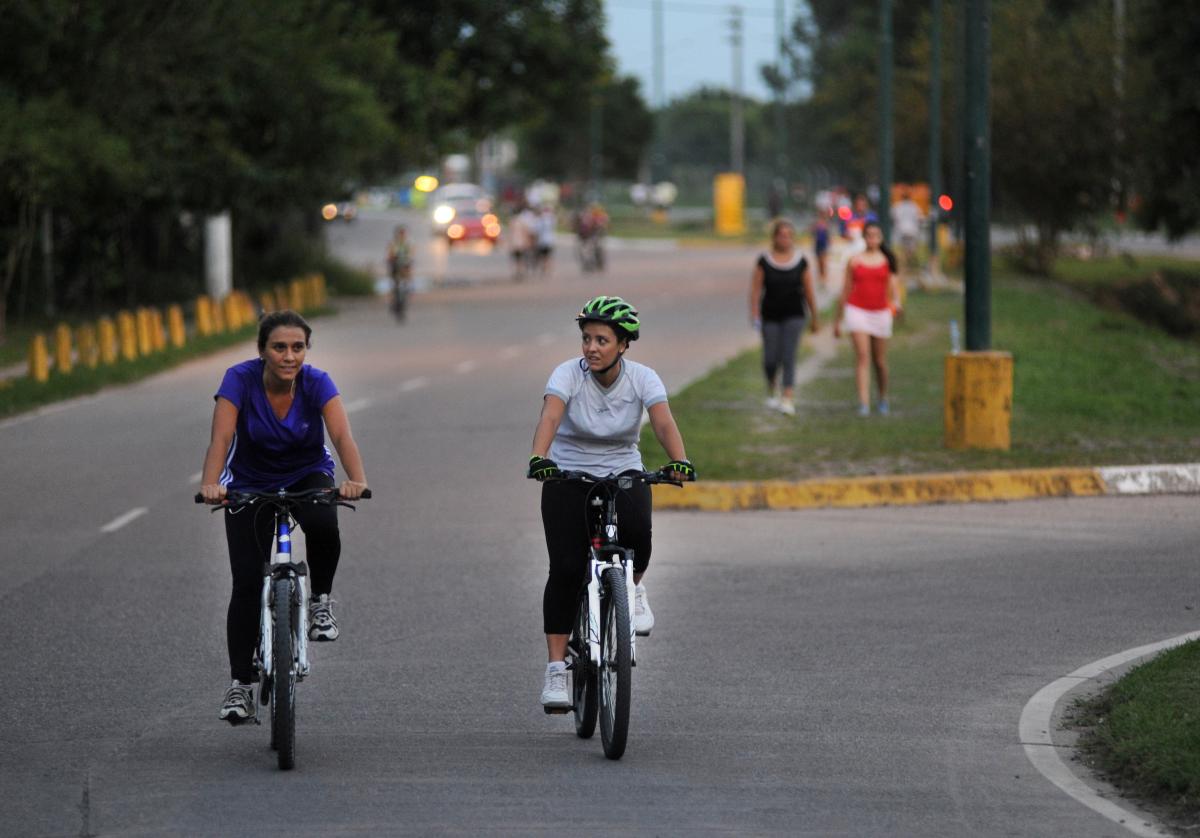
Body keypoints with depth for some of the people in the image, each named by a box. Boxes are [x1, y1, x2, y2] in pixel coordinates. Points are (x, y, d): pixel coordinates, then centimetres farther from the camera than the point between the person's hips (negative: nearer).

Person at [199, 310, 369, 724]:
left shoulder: (317, 383, -22)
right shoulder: (240, 379, -23)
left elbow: (342, 435, -35)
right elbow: (222, 436, -35)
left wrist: (357, 479, -54)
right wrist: (210, 483, -53)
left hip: (307, 476, 0)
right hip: (251, 484, 0)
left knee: (323, 526, -34)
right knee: (247, 583, -9)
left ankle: (321, 601, -7)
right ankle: (241, 685, 0)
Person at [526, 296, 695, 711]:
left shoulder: (643, 379, -11)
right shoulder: (568, 374, -15)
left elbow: (664, 422, -26)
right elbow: (549, 418, -32)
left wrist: (679, 462, -46)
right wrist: (538, 459, -52)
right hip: (568, 476, -1)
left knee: (636, 529, -32)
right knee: (566, 569, -16)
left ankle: (632, 588, 1)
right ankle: (556, 669, -10)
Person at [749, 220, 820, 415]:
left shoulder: (801, 263, 2)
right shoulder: (764, 262, 0)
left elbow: (809, 292, 7)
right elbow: (756, 289, 1)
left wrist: (814, 318, 11)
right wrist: (754, 315, -8)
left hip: (794, 316, -1)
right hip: (771, 316, 1)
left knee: (788, 357, -11)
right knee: (770, 360, 2)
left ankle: (788, 398, -13)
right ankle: (772, 389, 32)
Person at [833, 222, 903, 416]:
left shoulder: (887, 261, 6)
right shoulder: (854, 261, 6)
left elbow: (893, 286, -2)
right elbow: (845, 291, 11)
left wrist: (896, 303, -25)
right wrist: (838, 319, 14)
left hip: (880, 313, 1)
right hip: (857, 311, -1)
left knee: (880, 361, 9)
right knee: (862, 356, -15)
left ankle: (883, 399, 32)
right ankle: (864, 403, -21)